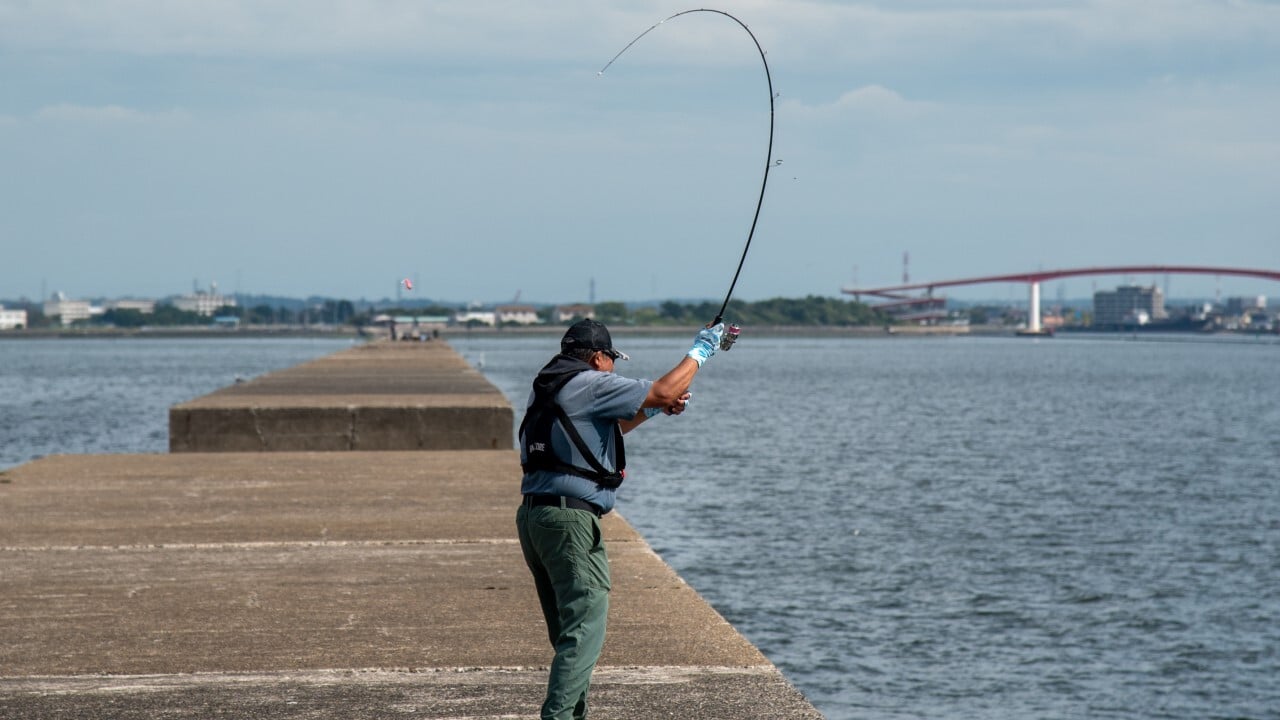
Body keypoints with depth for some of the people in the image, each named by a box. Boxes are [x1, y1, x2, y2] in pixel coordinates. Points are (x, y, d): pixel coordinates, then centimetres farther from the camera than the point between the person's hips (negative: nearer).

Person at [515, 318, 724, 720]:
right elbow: (663, 392, -6)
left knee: (569, 631, 16)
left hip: (532, 515, 9)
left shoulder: (547, 388, 20)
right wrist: (700, 351, 7)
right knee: (585, 629, -11)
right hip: (569, 518, -9)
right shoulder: (591, 385, -7)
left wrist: (654, 409, 27)